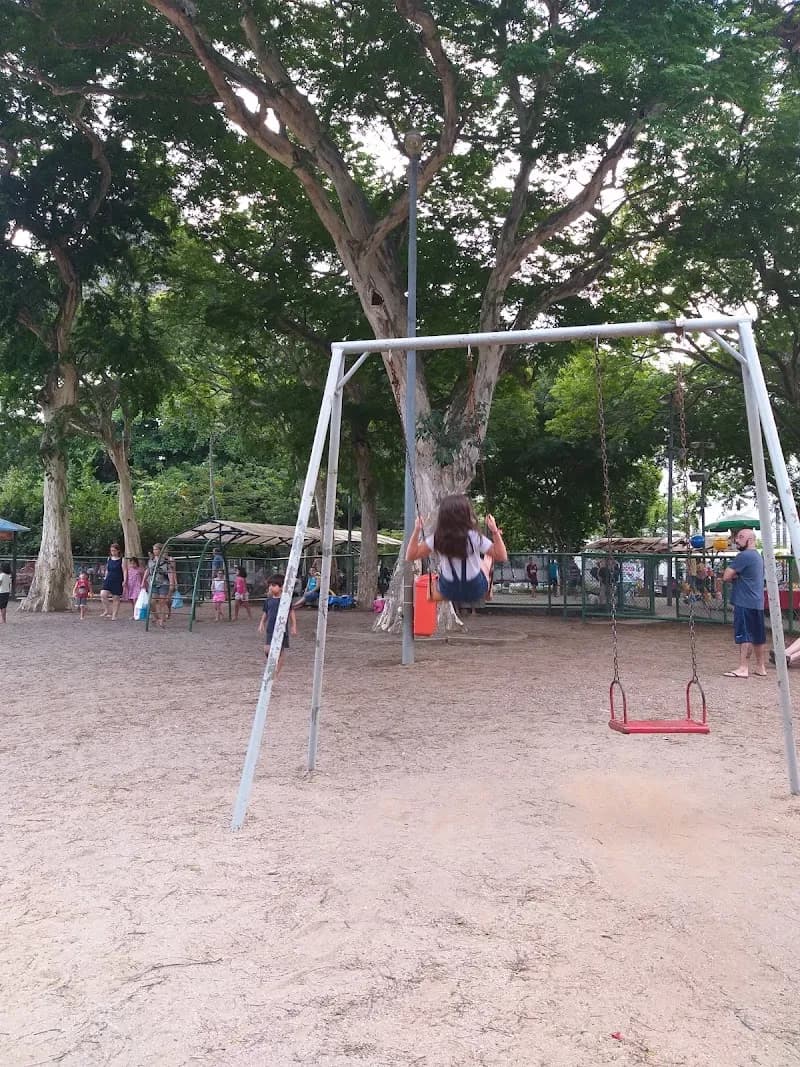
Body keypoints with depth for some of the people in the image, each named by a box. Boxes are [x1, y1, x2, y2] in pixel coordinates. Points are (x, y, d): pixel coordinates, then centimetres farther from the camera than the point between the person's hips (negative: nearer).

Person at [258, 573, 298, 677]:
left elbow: (291, 613, -2)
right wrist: (262, 624, 2)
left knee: (279, 651, 2)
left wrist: (294, 627, -4)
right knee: (267, 650, -6)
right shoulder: (268, 600, 5)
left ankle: (276, 673, 12)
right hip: (271, 630, 4)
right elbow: (265, 613, 14)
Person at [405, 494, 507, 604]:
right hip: (475, 592, -2)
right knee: (488, 555, 28)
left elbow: (411, 556, -9)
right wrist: (495, 531, -18)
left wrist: (416, 530, -5)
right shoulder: (474, 537, -24)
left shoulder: (437, 538, -18)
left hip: (448, 593, 2)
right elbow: (502, 557, -18)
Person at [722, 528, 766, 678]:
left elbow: (726, 577, -16)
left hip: (745, 603, -10)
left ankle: (743, 668, -8)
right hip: (757, 603, 10)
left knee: (744, 636, -8)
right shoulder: (757, 556, 17)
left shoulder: (743, 556, -14)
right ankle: (761, 667, 17)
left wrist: (733, 576, 4)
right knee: (758, 636, 12)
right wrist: (735, 576, 3)